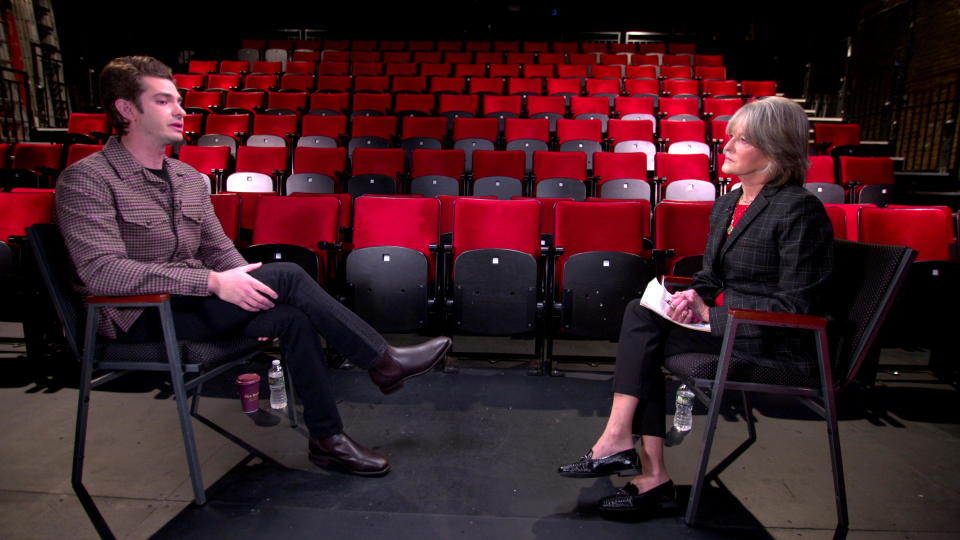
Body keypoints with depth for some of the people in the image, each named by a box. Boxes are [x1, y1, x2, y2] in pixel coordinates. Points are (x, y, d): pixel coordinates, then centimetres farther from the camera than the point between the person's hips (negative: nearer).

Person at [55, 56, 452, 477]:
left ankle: (327, 439, -13)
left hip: (189, 302, 6)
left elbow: (220, 251, 12)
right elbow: (101, 271, -23)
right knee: (285, 275, -25)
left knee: (292, 316, -24)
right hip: (141, 320, -6)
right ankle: (383, 361, -17)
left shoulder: (188, 177, 12)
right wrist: (212, 283, -29)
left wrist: (251, 289, -9)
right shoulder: (87, 180, -9)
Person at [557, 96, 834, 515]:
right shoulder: (726, 204, 11)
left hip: (774, 344, -8)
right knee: (639, 312, -17)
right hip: (723, 322, 8)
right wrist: (695, 296, -6)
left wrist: (710, 315, -18)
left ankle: (618, 441, -7)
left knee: (642, 328, -21)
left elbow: (794, 306, -16)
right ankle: (652, 475, -14)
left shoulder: (800, 210, -13)